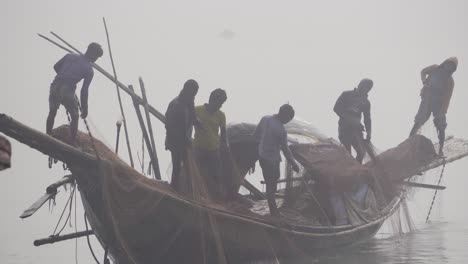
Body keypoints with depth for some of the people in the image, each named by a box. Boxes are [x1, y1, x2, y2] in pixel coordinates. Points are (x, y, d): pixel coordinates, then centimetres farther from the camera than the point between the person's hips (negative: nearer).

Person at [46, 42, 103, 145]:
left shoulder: (70, 56, 13)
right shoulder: (89, 70, 2)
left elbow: (56, 67, 17)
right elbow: (84, 90, -1)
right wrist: (84, 108, 6)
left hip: (55, 86, 4)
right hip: (67, 91, -4)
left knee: (52, 112, 24)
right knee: (74, 117, 15)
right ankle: (71, 144, 12)